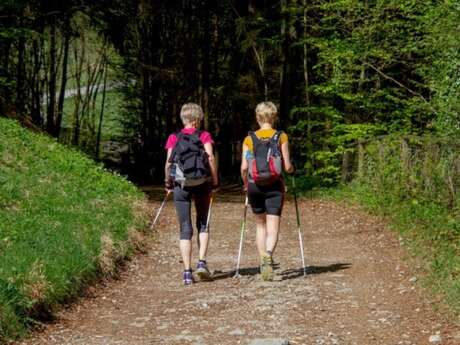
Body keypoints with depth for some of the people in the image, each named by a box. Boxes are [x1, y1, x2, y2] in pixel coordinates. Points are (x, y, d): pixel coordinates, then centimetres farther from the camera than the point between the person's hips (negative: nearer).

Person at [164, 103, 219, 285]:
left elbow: (168, 162, -1)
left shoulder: (173, 138, 5)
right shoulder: (204, 136, 3)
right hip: (202, 183, 0)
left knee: (185, 229, 3)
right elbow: (210, 158, -8)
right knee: (203, 224, 17)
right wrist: (215, 182, -2)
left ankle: (187, 272, -2)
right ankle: (201, 262, 2)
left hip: (181, 184, 0)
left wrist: (168, 183, 10)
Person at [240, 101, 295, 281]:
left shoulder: (249, 139, 2)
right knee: (272, 228, -4)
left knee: (260, 225, 19)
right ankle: (268, 255, -32)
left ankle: (263, 262, 18)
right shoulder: (281, 137, -1)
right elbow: (287, 167, -3)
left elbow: (244, 167, -4)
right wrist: (292, 168, 20)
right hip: (274, 186, -2)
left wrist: (245, 184, 14)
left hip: (255, 186, 2)